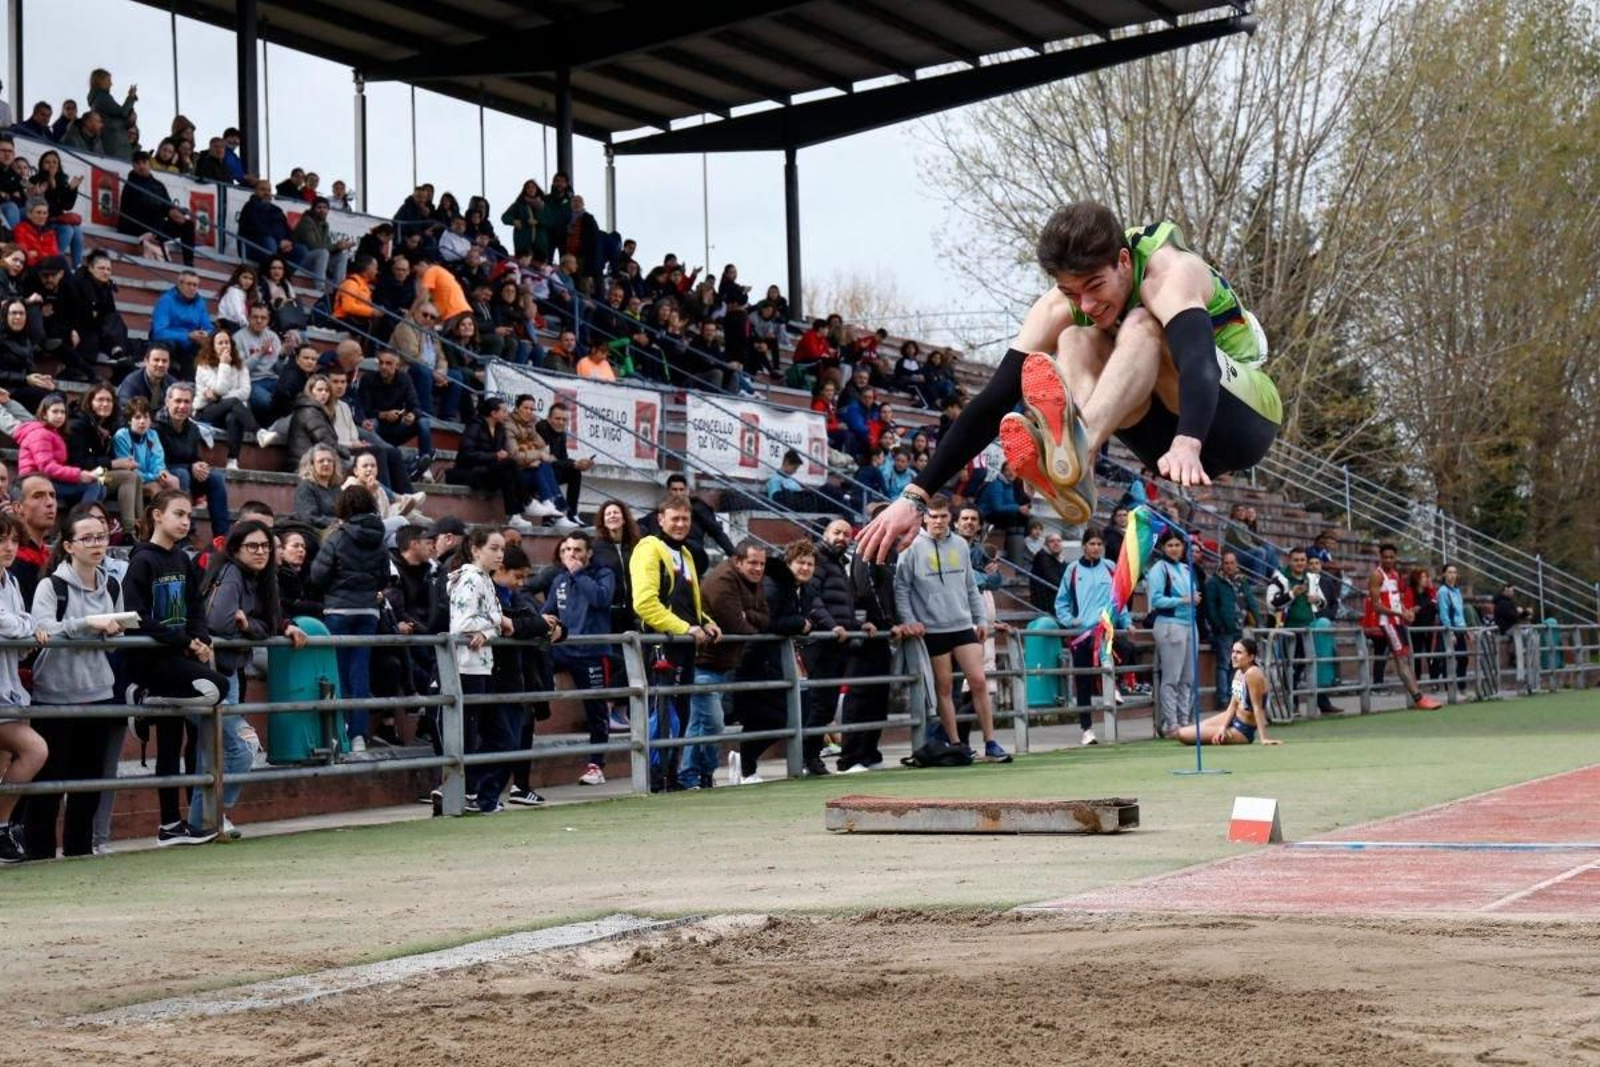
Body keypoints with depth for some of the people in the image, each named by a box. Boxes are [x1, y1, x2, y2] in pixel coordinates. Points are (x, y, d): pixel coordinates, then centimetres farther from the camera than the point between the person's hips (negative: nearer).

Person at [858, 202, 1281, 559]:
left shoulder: (1170, 273, -25)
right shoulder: (1061, 309, -11)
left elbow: (1199, 361, -44)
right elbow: (994, 401, -15)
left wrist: (1187, 445, -65)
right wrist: (916, 496, -24)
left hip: (1245, 418, -5)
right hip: (1172, 431, 5)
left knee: (1141, 324, -31)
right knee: (1076, 342, -21)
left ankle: (1079, 445, -57)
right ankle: (1073, 473, -46)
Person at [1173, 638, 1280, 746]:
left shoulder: (1252, 673, -27)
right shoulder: (1238, 673, 2)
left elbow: (1257, 708, -26)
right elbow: (1233, 705, 4)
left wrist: (1263, 738, -25)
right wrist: (1223, 727, -7)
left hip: (1243, 731, -9)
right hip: (1234, 718, 9)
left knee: (1182, 734, -9)